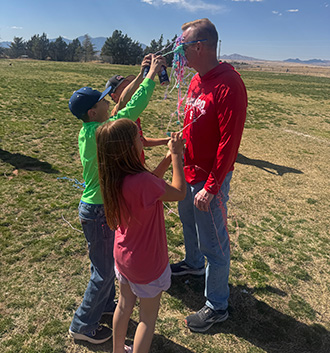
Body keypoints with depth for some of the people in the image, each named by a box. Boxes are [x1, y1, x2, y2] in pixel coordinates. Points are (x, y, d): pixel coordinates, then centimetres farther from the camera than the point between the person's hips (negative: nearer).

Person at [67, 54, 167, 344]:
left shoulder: (89, 131, 1)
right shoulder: (98, 133, -26)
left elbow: (124, 105, 9)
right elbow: (132, 109, -26)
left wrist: (143, 77, 9)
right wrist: (151, 76, -15)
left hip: (102, 206, 9)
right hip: (98, 211, -9)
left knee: (107, 262, 26)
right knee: (104, 271, 8)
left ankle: (104, 304, 48)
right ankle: (83, 325, 28)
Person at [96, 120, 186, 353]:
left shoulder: (114, 178, -12)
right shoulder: (141, 182, -36)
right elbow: (179, 192, -19)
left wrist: (169, 158, -1)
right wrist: (176, 155, -11)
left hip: (123, 255, 7)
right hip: (148, 263, -7)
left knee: (125, 305, 29)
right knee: (148, 318, 18)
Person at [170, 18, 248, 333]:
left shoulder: (228, 85, -21)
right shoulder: (196, 80, 8)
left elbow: (229, 141, -23)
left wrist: (211, 186, -22)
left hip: (210, 180, -9)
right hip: (188, 172, 9)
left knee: (213, 244, 4)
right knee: (189, 223, 27)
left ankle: (217, 307, 24)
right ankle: (193, 264, 54)